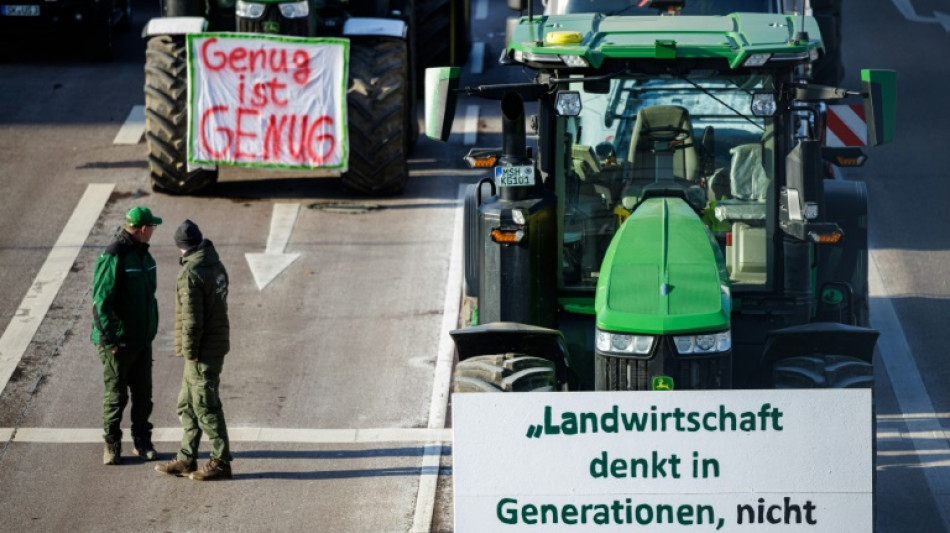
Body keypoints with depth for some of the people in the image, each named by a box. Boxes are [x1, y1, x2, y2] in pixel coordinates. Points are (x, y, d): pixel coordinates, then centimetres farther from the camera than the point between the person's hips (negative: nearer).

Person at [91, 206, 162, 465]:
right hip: (118, 341, -8)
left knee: (143, 394, 12)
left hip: (142, 339, 8)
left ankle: (142, 441, 23)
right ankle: (112, 445, 12)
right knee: (116, 395, 2)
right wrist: (110, 339, -21)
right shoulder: (113, 257, -19)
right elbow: (101, 301, -20)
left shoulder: (143, 255, 9)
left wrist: (151, 328, 17)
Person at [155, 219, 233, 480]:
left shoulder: (190, 274, -20)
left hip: (202, 351, -9)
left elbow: (192, 318, -22)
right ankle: (186, 460, 22)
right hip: (217, 343, 9)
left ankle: (221, 462, 4)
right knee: (188, 405, 17)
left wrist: (190, 351, -13)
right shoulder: (216, 266, 9)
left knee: (206, 406, -1)